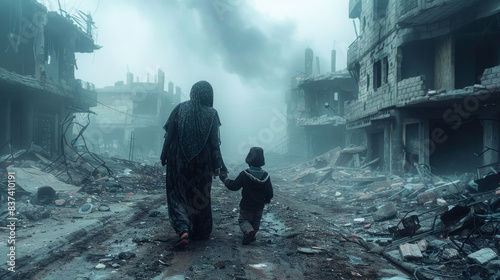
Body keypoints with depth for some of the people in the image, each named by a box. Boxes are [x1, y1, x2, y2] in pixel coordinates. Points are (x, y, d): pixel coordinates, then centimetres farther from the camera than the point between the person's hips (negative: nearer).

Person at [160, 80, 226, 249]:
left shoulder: (180, 109, -6)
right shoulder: (212, 114, -6)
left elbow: (169, 135, -4)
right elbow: (214, 142, -5)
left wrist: (164, 156, 6)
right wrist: (217, 166, 1)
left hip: (179, 161, -1)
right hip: (202, 163, 1)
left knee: (178, 195, 8)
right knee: (200, 195, 16)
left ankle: (183, 230, -11)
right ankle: (201, 233, 27)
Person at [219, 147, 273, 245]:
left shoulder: (244, 174, -19)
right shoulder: (265, 176, -8)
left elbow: (233, 186, -15)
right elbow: (270, 193, -3)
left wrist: (224, 178, -1)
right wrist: (266, 200, 17)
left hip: (246, 206, -3)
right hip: (259, 207, 3)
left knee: (243, 220, 9)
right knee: (256, 222, 22)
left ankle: (249, 231, -20)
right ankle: (253, 233, 3)